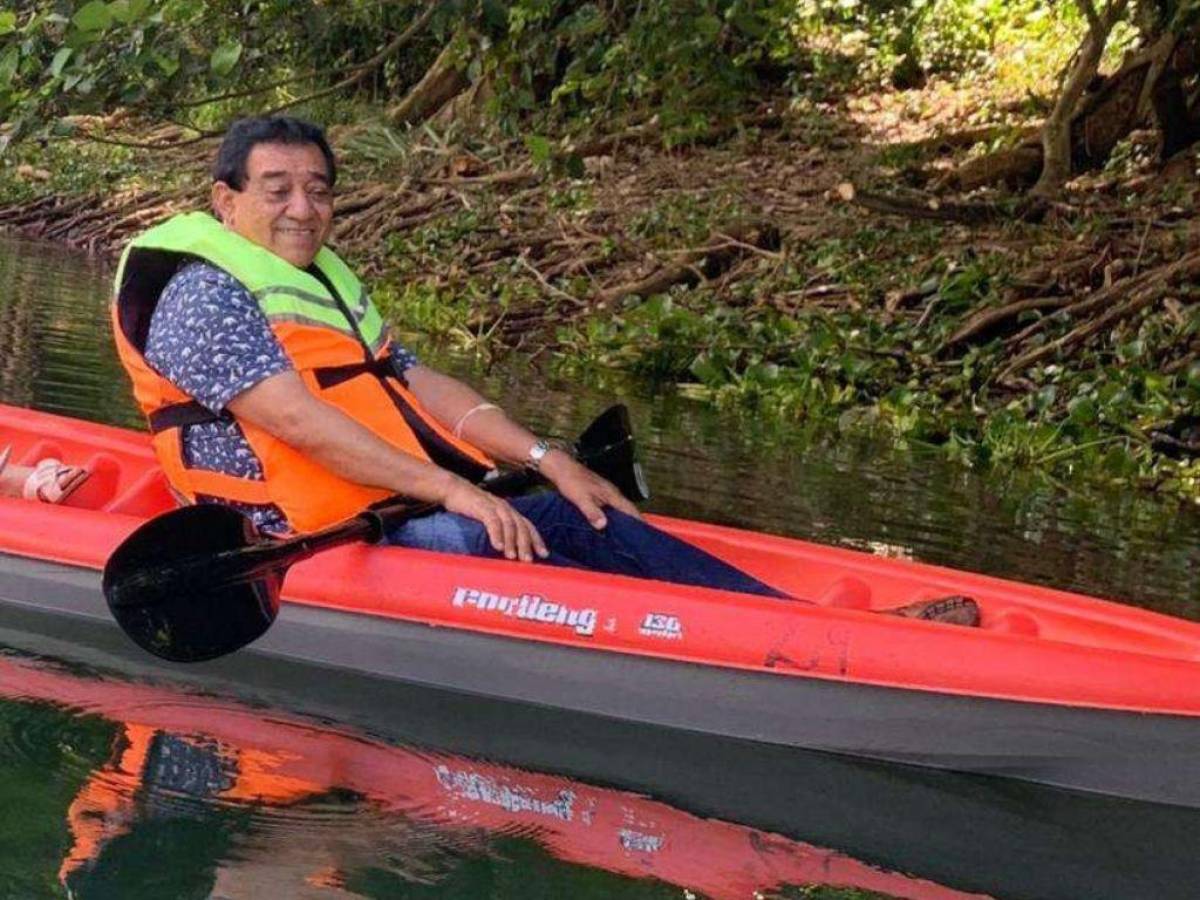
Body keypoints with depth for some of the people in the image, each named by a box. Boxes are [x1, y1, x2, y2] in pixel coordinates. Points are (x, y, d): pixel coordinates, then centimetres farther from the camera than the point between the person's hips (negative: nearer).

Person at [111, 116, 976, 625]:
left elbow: (418, 383, 17)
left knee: (588, 524, -11)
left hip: (402, 506, 9)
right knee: (474, 545, -31)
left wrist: (545, 458, 4)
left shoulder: (328, 281, 22)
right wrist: (450, 487, -24)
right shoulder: (201, 296, -9)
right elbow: (298, 421, -20)